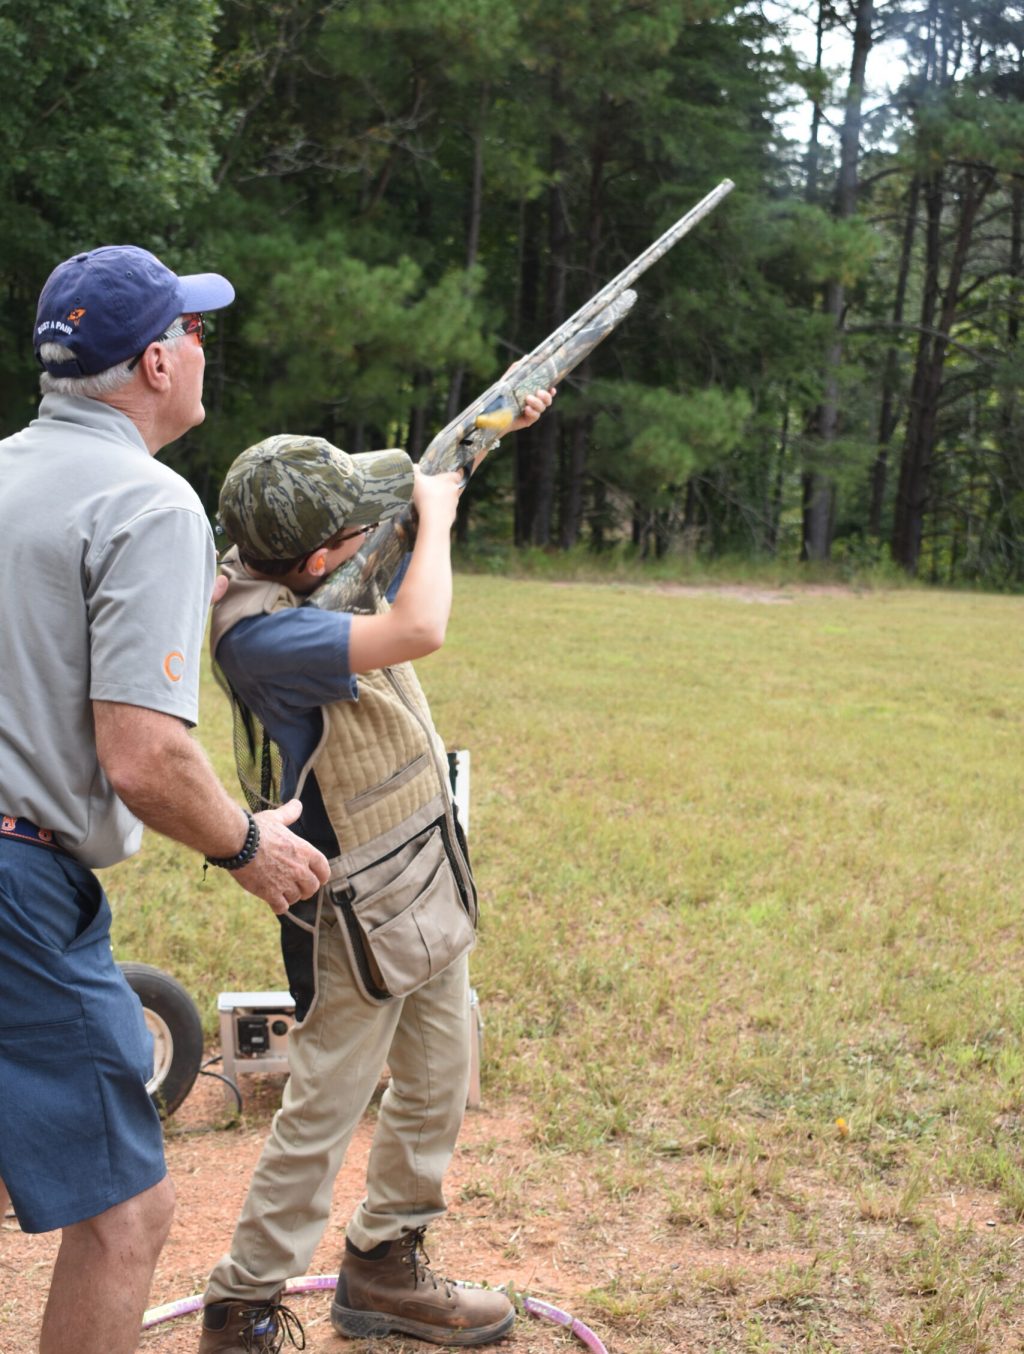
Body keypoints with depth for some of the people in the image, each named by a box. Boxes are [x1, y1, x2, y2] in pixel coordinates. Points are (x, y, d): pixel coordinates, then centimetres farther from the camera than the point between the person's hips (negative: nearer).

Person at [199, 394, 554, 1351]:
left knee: (438, 1089, 18)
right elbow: (420, 631, -37)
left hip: (431, 880, 9)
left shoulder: (300, 564, -1)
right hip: (357, 913, -9)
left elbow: (416, 476, 19)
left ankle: (383, 1271, 35)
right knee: (321, 1117, 2)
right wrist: (436, 512, -21)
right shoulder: (260, 634, -27)